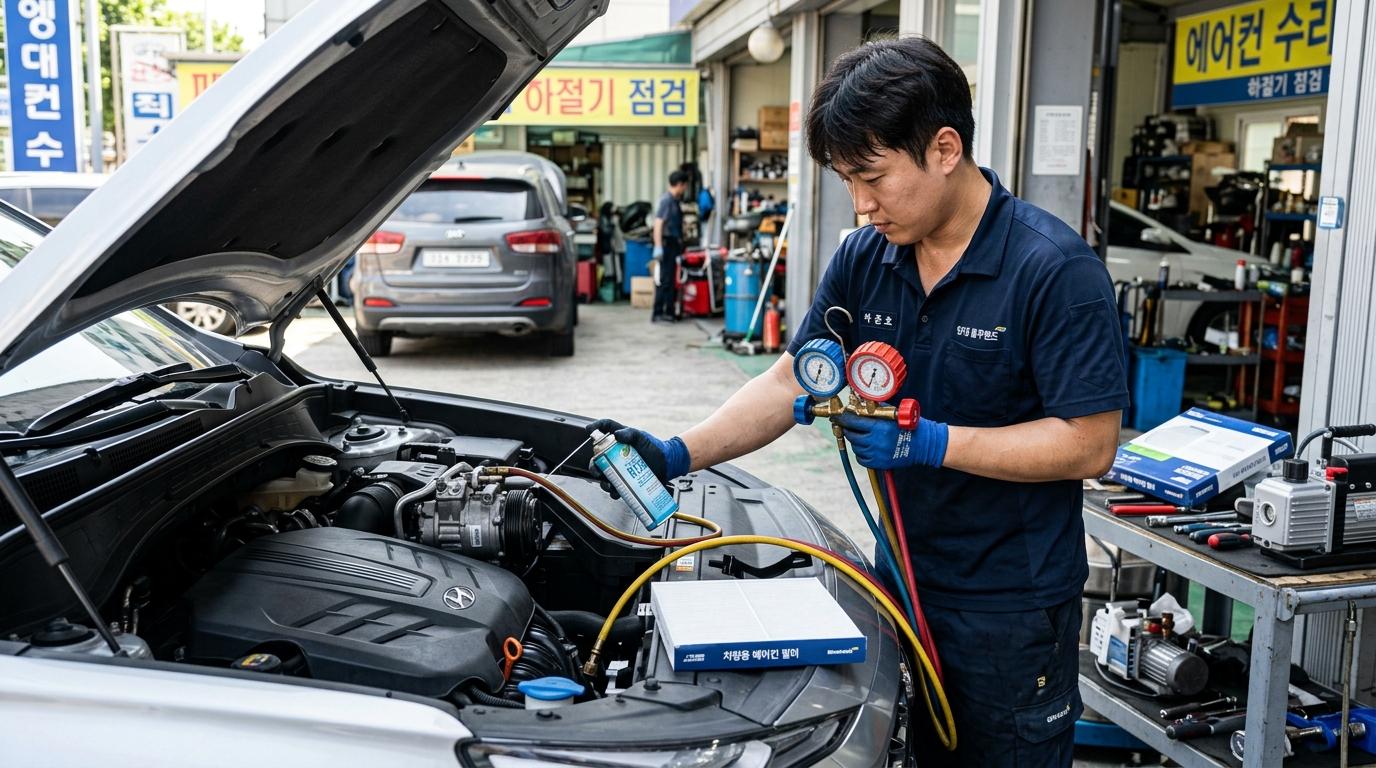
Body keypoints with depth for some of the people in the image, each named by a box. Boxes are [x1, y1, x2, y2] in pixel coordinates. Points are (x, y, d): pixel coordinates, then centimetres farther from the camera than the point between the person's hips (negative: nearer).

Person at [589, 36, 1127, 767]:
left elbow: (1091, 445, -19)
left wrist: (932, 443, -26)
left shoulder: (1054, 269, -19)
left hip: (1012, 607, -5)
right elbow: (792, 379, 2)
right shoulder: (862, 259, -1)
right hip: (903, 578, 6)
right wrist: (679, 454, -10)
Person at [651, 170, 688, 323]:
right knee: (665, 280, -8)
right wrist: (658, 247, -24)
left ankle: (669, 312, 18)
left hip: (674, 244, 9)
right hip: (667, 243, -9)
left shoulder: (674, 200, 14)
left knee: (672, 280, 12)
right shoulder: (666, 200, -14)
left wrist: (680, 245, 24)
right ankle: (657, 313, -4)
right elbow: (658, 224, -19)